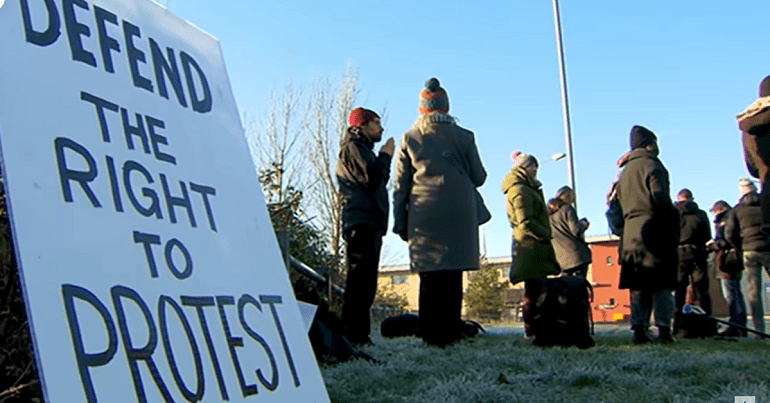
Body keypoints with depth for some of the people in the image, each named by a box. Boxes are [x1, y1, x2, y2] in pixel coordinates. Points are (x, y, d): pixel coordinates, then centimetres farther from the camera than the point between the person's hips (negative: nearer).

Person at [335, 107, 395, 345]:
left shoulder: (364, 150, 29)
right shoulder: (352, 148, -1)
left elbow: (379, 182, 24)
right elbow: (371, 180, -13)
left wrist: (384, 158, 12)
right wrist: (385, 156, -2)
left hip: (370, 223, 10)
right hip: (361, 223, -10)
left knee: (365, 283, 7)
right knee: (359, 281, -15)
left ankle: (359, 336, 9)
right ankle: (352, 335, -17)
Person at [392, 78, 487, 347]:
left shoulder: (409, 138, 11)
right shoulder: (464, 137, 8)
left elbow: (400, 186, 9)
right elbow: (479, 178, 13)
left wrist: (400, 223, 13)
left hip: (424, 216, 1)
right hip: (459, 214, -1)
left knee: (429, 277, 1)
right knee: (452, 277, 0)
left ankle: (431, 336, 0)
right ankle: (450, 334, -1)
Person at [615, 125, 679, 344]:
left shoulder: (625, 171, 20)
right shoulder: (651, 164, -2)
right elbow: (661, 199, -12)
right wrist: (674, 227, -7)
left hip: (631, 233, 6)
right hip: (654, 229, -6)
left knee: (638, 286, 5)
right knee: (661, 284, -2)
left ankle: (639, 329, 1)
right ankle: (664, 328, -5)